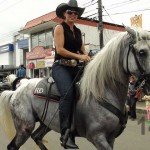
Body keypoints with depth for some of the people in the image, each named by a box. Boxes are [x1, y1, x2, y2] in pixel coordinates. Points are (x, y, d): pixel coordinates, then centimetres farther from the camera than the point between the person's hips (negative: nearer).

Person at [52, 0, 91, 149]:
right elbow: (60, 49, -11)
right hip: (60, 66, -7)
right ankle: (66, 134, -31)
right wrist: (79, 56, -18)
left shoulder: (78, 31, 20)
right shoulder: (59, 28, 1)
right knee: (68, 92, -30)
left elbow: (83, 50, 17)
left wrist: (88, 59, -4)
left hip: (74, 67, 7)